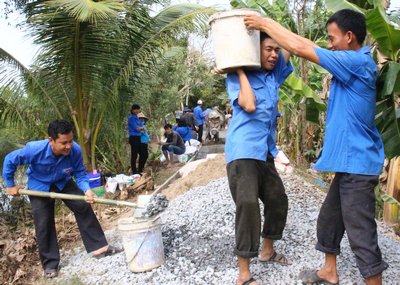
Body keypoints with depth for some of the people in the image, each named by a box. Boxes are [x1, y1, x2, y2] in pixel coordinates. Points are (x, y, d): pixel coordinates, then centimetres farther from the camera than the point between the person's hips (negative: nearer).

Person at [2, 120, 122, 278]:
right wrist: (10, 185, -8)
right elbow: (9, 160, -18)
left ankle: (98, 247, 3)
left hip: (63, 182, 2)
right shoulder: (35, 150, -36)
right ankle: (50, 263, 13)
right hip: (39, 186, -2)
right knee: (43, 224, -3)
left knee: (84, 208, -8)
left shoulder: (75, 150, -32)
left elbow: (79, 173, -17)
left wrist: (86, 189, -36)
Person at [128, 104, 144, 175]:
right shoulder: (131, 118, -11)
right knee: (134, 155, -2)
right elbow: (137, 128, -15)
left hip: (138, 138, 9)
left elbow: (141, 128, 15)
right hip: (134, 138, -9)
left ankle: (140, 170, 22)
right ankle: (134, 171, 6)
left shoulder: (137, 118, 16)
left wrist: (140, 127, -6)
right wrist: (142, 127, 2)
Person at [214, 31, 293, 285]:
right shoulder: (236, 77, -4)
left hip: (264, 151, 8)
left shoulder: (274, 74, 13)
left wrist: (267, 26, 6)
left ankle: (267, 251, 38)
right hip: (243, 150, -8)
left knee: (278, 200, 16)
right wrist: (240, 70, -11)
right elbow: (249, 105, -20)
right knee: (248, 204, -16)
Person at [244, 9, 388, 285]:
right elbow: (308, 44, 15)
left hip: (357, 163, -10)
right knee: (328, 219, 21)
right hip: (349, 162, 10)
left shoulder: (358, 61, -17)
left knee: (361, 234, -1)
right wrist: (271, 25, 9)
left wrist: (266, 24, -7)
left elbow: (301, 49, -18)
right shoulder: (352, 63, 12)